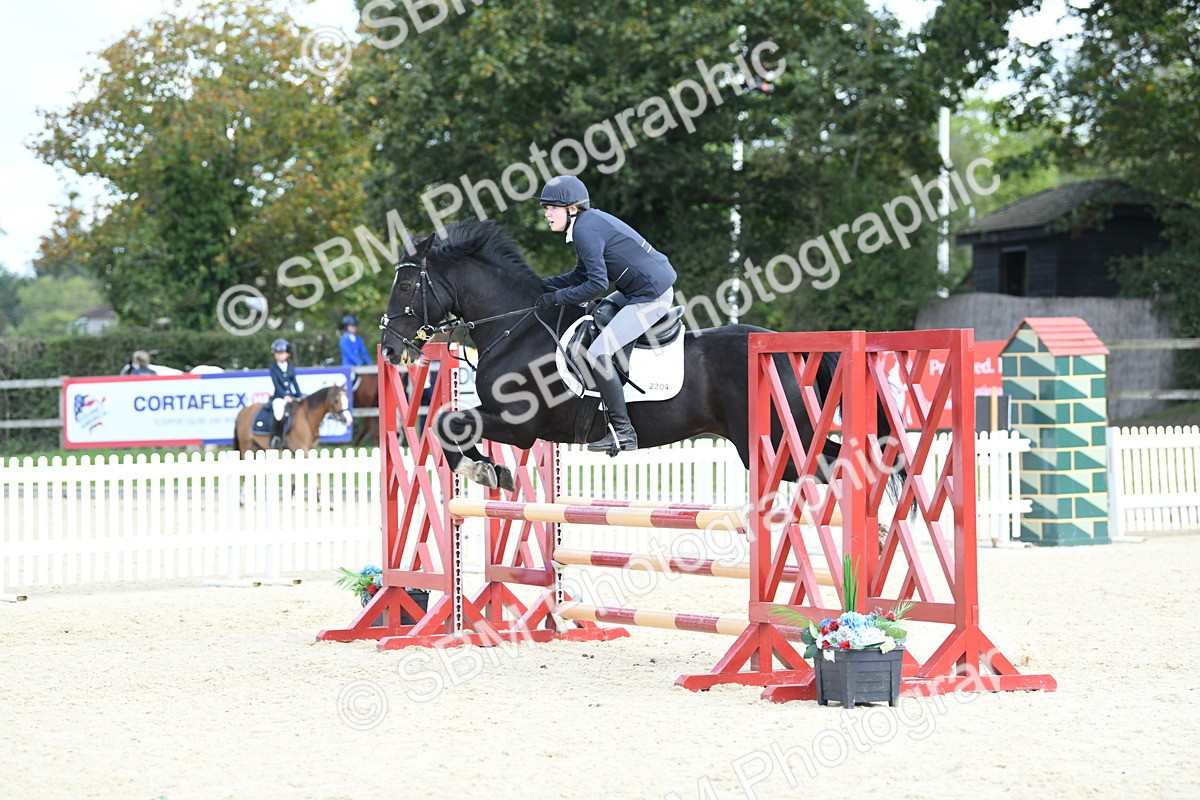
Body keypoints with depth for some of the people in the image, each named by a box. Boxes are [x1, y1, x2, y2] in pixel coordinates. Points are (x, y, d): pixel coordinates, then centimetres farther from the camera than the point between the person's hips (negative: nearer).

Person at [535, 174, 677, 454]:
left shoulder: (585, 230, -17)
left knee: (598, 354, -15)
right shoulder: (588, 222, 13)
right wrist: (541, 285, 11)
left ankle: (623, 432, -11)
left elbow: (598, 284, -21)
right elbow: (579, 276, 19)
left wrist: (557, 297, -13)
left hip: (651, 297, -11)